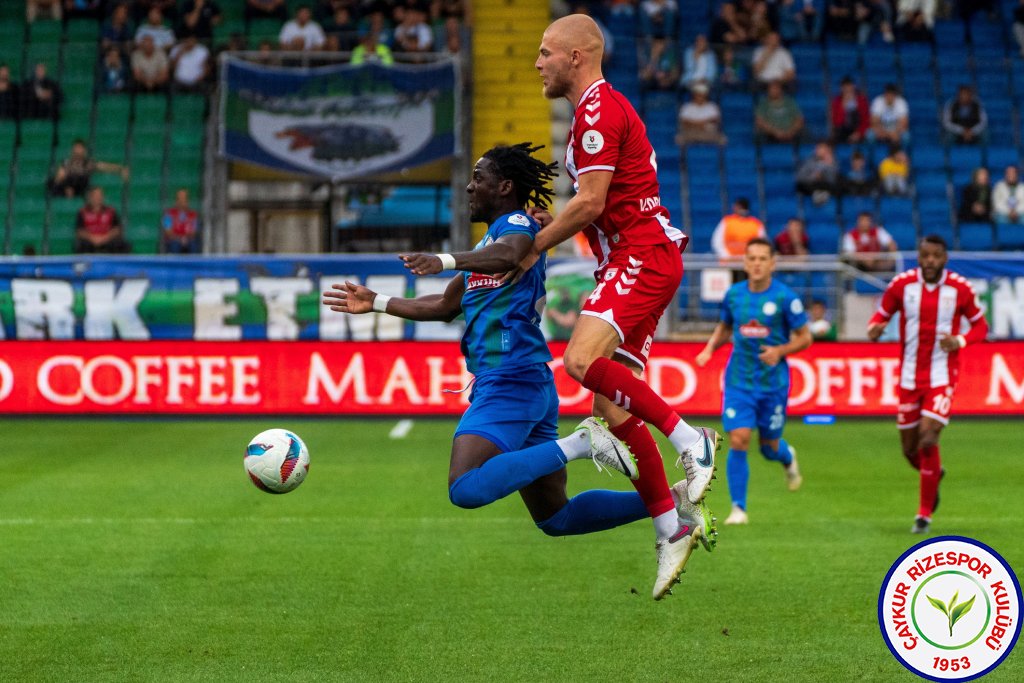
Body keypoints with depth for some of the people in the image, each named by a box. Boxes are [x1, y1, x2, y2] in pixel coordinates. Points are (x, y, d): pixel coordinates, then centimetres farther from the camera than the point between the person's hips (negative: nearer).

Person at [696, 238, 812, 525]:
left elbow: (804, 337, -1)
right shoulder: (733, 295, 1)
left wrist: (780, 351, -19)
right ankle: (738, 508, -2)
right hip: (739, 381, 1)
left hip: (773, 382, -1)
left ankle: (787, 458, 48)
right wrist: (709, 348, 0)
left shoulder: (785, 297, -8)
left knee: (769, 447, 9)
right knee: (738, 442, -12)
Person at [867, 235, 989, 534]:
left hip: (942, 377, -3)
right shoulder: (901, 284, -4)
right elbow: (882, 315, 7)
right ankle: (934, 474, 45)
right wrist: (875, 327, -17)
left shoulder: (960, 289, -7)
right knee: (910, 448, 8)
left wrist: (960, 341, -17)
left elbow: (980, 326, 4)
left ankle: (925, 514, -1)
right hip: (910, 377, 3)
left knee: (928, 439, -16)